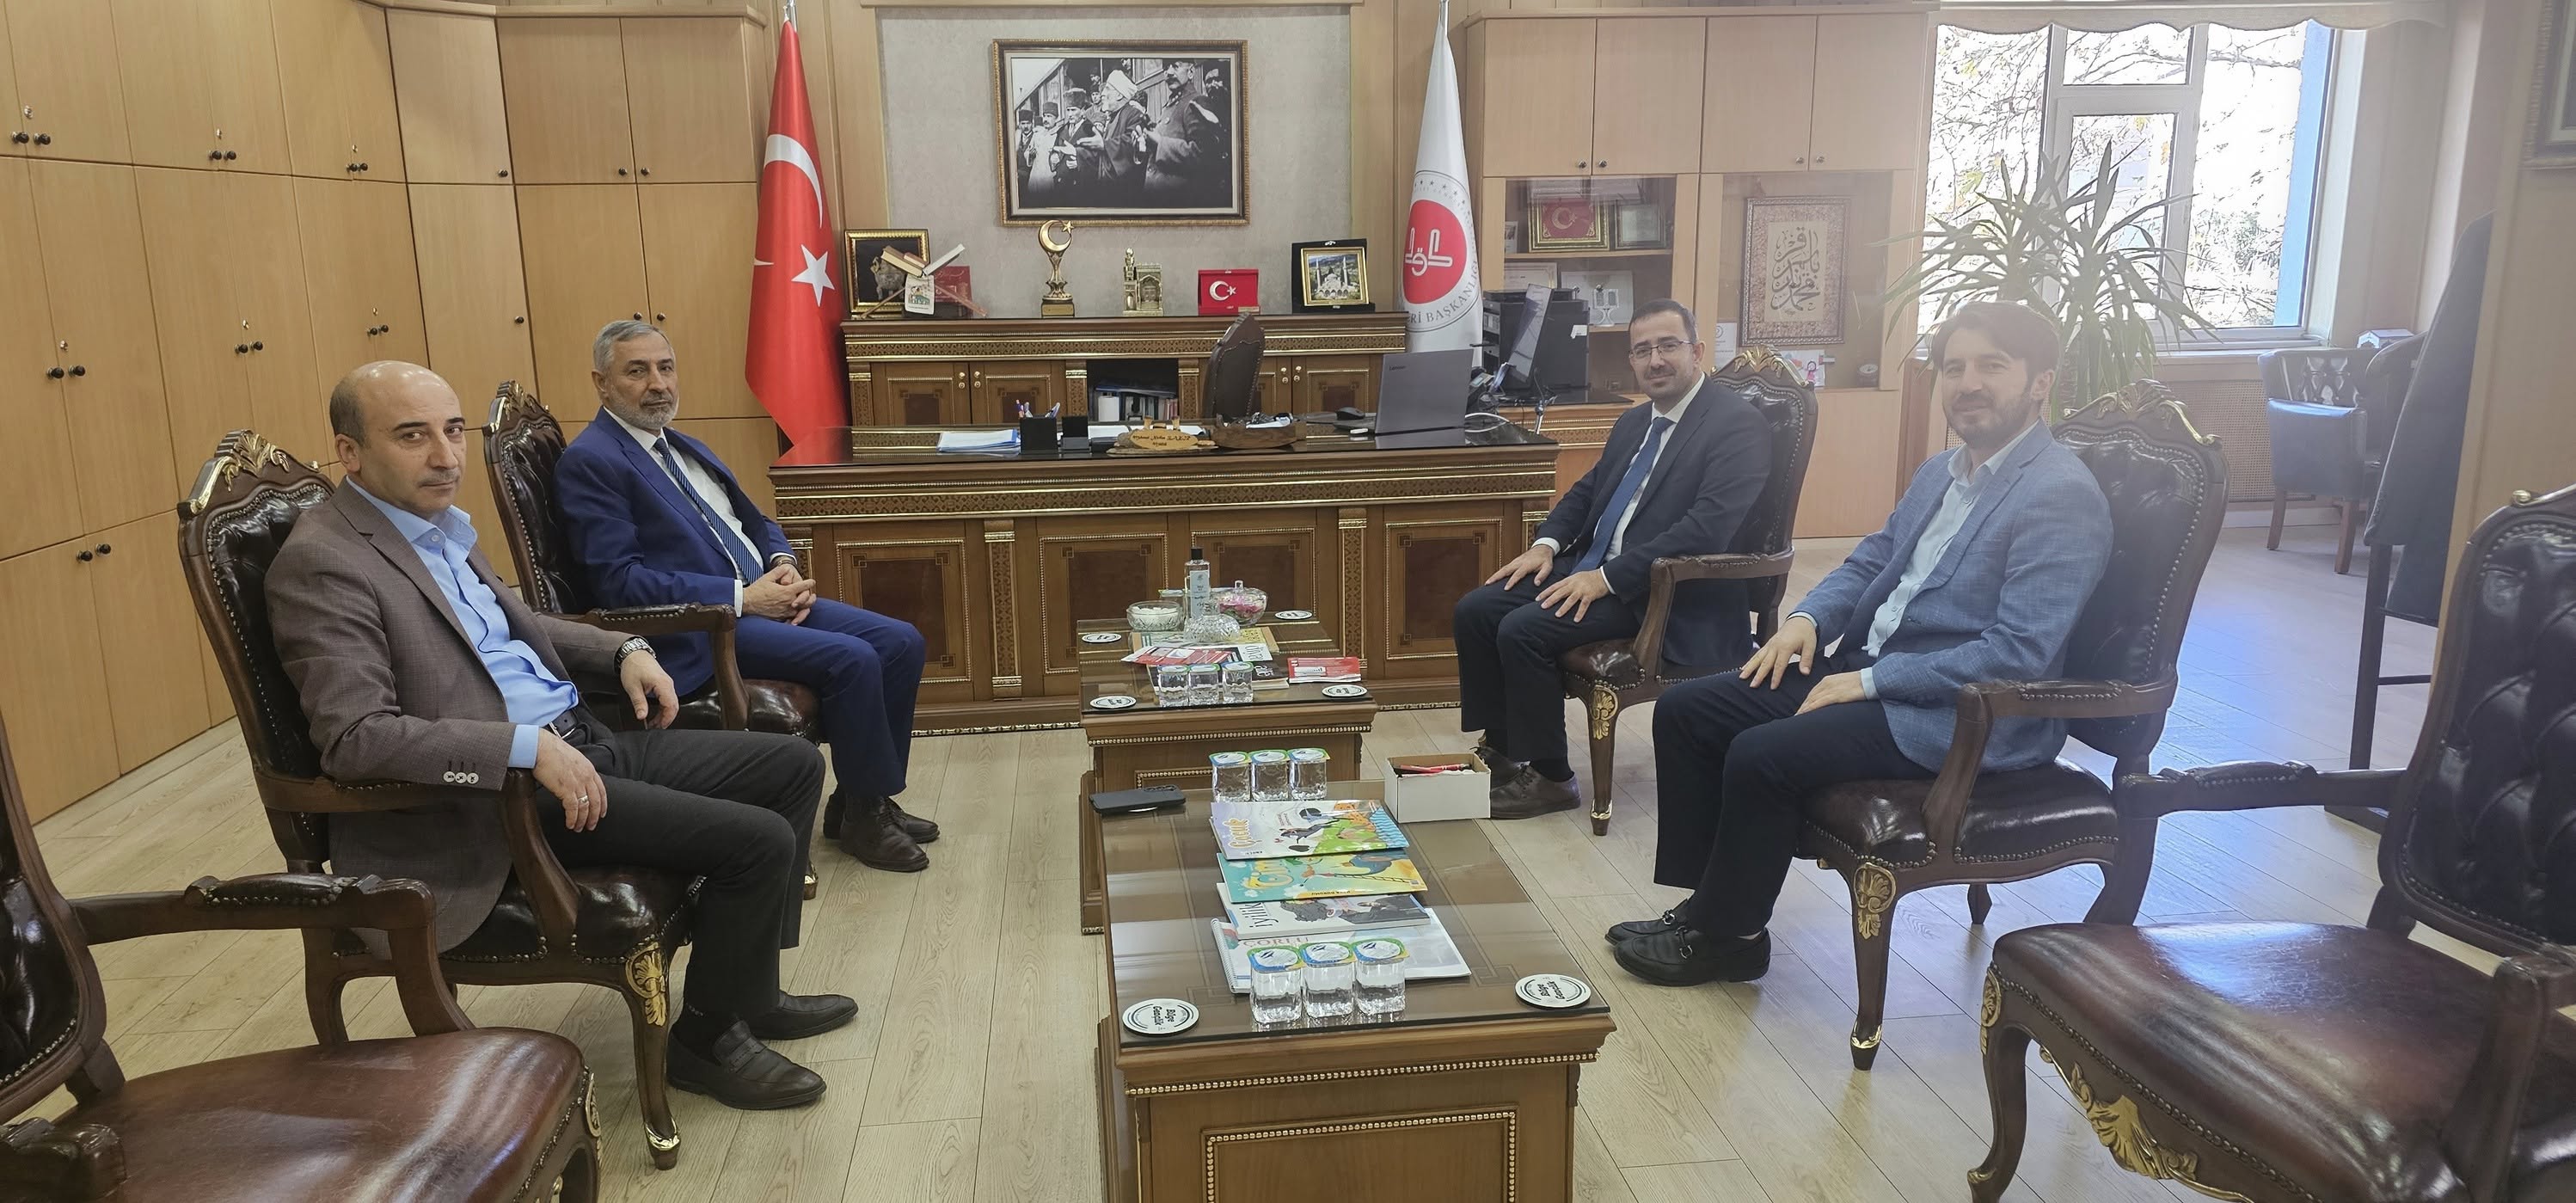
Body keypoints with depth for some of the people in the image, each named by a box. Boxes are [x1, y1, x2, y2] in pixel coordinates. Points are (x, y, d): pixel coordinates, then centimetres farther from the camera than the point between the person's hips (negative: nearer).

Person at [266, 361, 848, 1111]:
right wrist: (529, 748, -29)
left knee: (793, 767, 9)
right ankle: (707, 1036, 7)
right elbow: (355, 736, -25)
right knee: (759, 841, -18)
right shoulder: (322, 564, -17)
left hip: (580, 741, 10)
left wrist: (624, 651, 10)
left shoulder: (439, 524, 11)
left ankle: (749, 990, 21)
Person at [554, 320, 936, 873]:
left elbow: (755, 521, 25)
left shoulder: (685, 448, 20)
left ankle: (865, 799, 8)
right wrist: (742, 596, -18)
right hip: (695, 628, -9)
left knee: (901, 642, -4)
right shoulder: (588, 463, -8)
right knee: (851, 659, -26)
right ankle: (863, 815, -7)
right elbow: (618, 582, -17)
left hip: (761, 598, 9)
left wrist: (783, 566, 0)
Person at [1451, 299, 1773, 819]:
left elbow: (1707, 528, -23)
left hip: (1665, 594, -8)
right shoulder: (1634, 421, 15)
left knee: (1524, 630, -25)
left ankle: (1549, 777, -8)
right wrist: (1546, 544, 2)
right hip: (1590, 566, 9)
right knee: (1474, 611, -6)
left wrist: (1607, 577, -25)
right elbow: (1587, 490, 24)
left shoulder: (1739, 425, -12)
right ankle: (1498, 747, 7)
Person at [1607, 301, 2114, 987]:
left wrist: (1872, 681, -19)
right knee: (1685, 710, -1)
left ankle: (1727, 935, -2)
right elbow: (1869, 562, 21)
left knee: (1761, 755, -25)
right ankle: (1708, 901, 8)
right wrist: (1808, 618, -1)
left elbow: (2018, 654, -23)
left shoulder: (2062, 497, -16)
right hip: (1868, 671, 9)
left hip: (1964, 719, -9)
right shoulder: (1941, 471, 13)